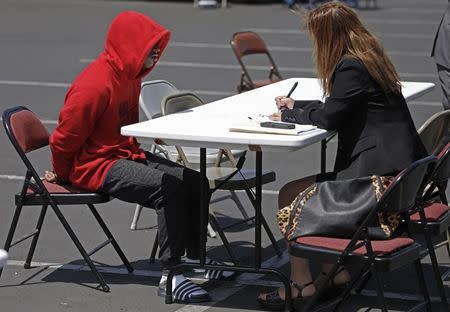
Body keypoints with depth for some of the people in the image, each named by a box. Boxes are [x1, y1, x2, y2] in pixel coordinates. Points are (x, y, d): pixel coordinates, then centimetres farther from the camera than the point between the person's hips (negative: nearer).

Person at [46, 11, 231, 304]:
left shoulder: (131, 76, 7)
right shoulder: (95, 84, -23)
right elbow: (65, 137, -14)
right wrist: (61, 174, 0)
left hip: (126, 153, 10)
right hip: (96, 165, -9)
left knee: (193, 182, -2)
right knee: (169, 187, -27)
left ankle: (196, 261, 9)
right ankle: (170, 277, -24)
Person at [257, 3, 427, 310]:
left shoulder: (351, 68, -16)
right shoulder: (369, 59, 14)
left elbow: (329, 117, -12)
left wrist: (288, 115, 3)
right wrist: (296, 105, 27)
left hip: (377, 172, -10)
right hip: (395, 164, 10)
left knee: (290, 196, -2)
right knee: (308, 192, 21)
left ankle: (302, 283, 4)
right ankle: (335, 272, 19)